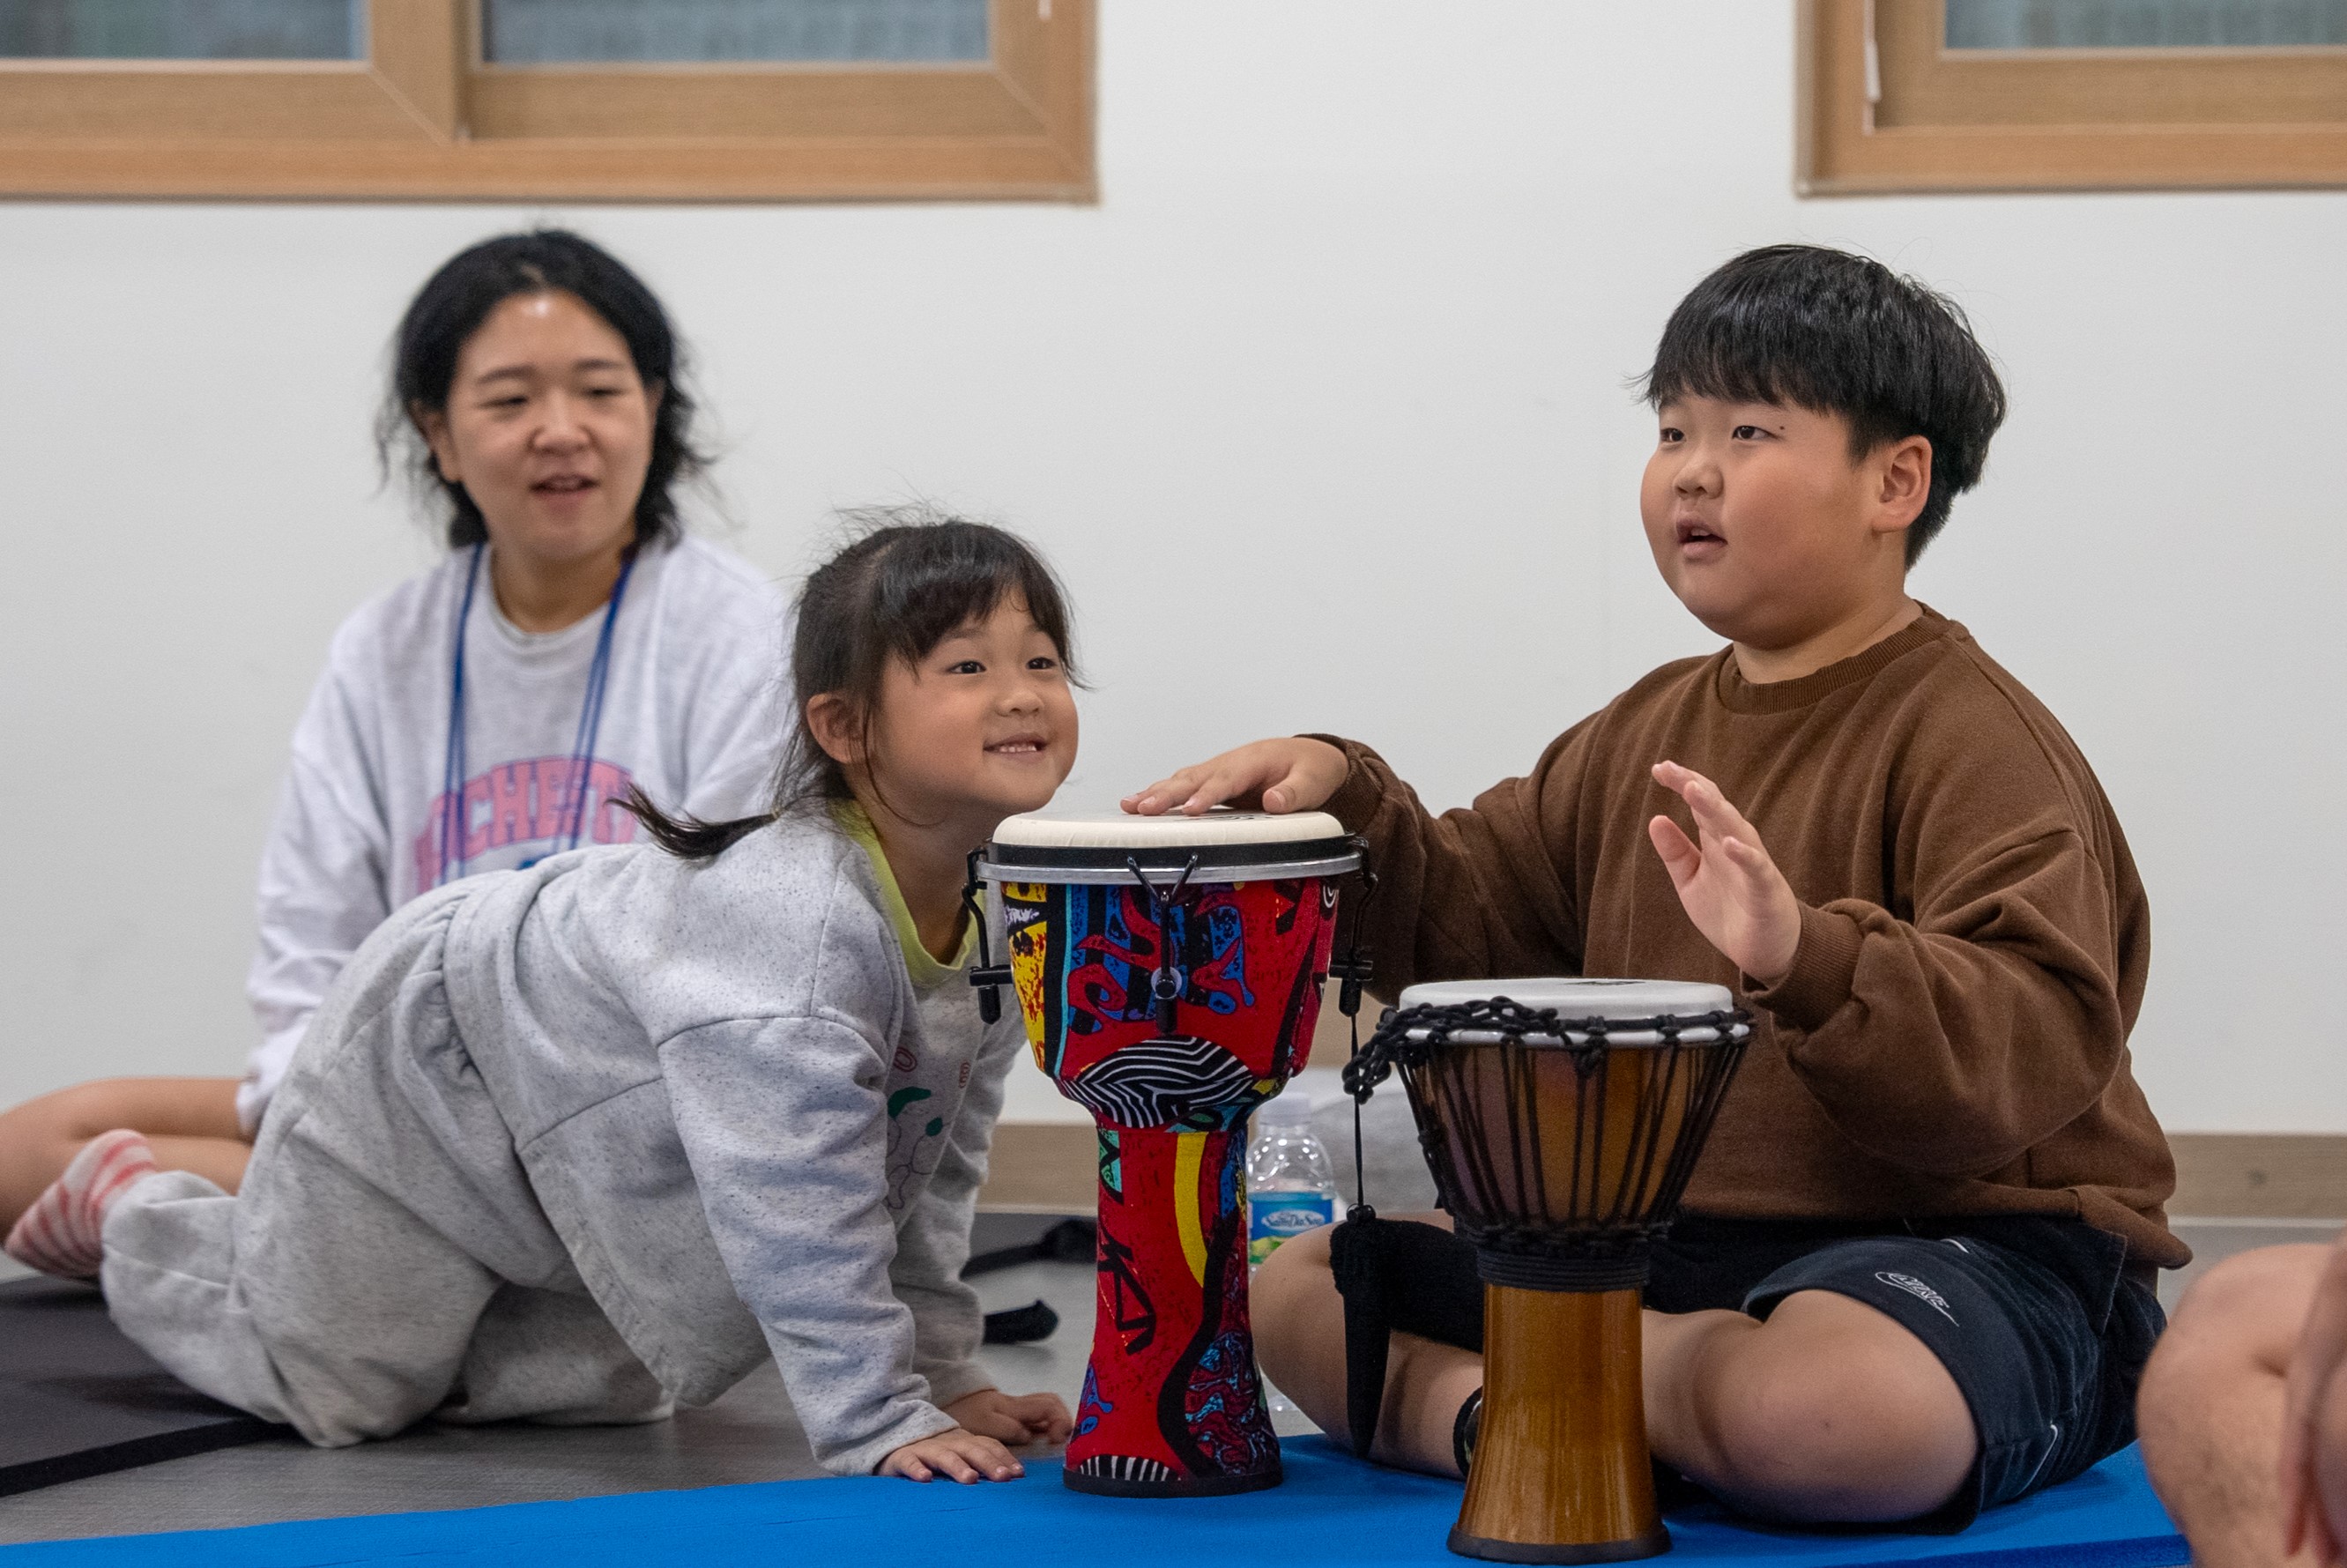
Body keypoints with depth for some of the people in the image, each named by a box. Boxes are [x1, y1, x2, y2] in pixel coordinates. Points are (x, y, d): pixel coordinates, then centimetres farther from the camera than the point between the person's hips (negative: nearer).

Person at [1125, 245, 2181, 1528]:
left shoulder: (1973, 737, -10)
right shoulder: (1649, 732, 16)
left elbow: (2032, 1048, -24)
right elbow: (1467, 924, 18)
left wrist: (1807, 956, -40)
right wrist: (1343, 799, -1)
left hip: (1966, 1240, -7)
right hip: (1667, 1244, 8)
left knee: (1838, 1412, -42)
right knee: (1287, 1286, 6)